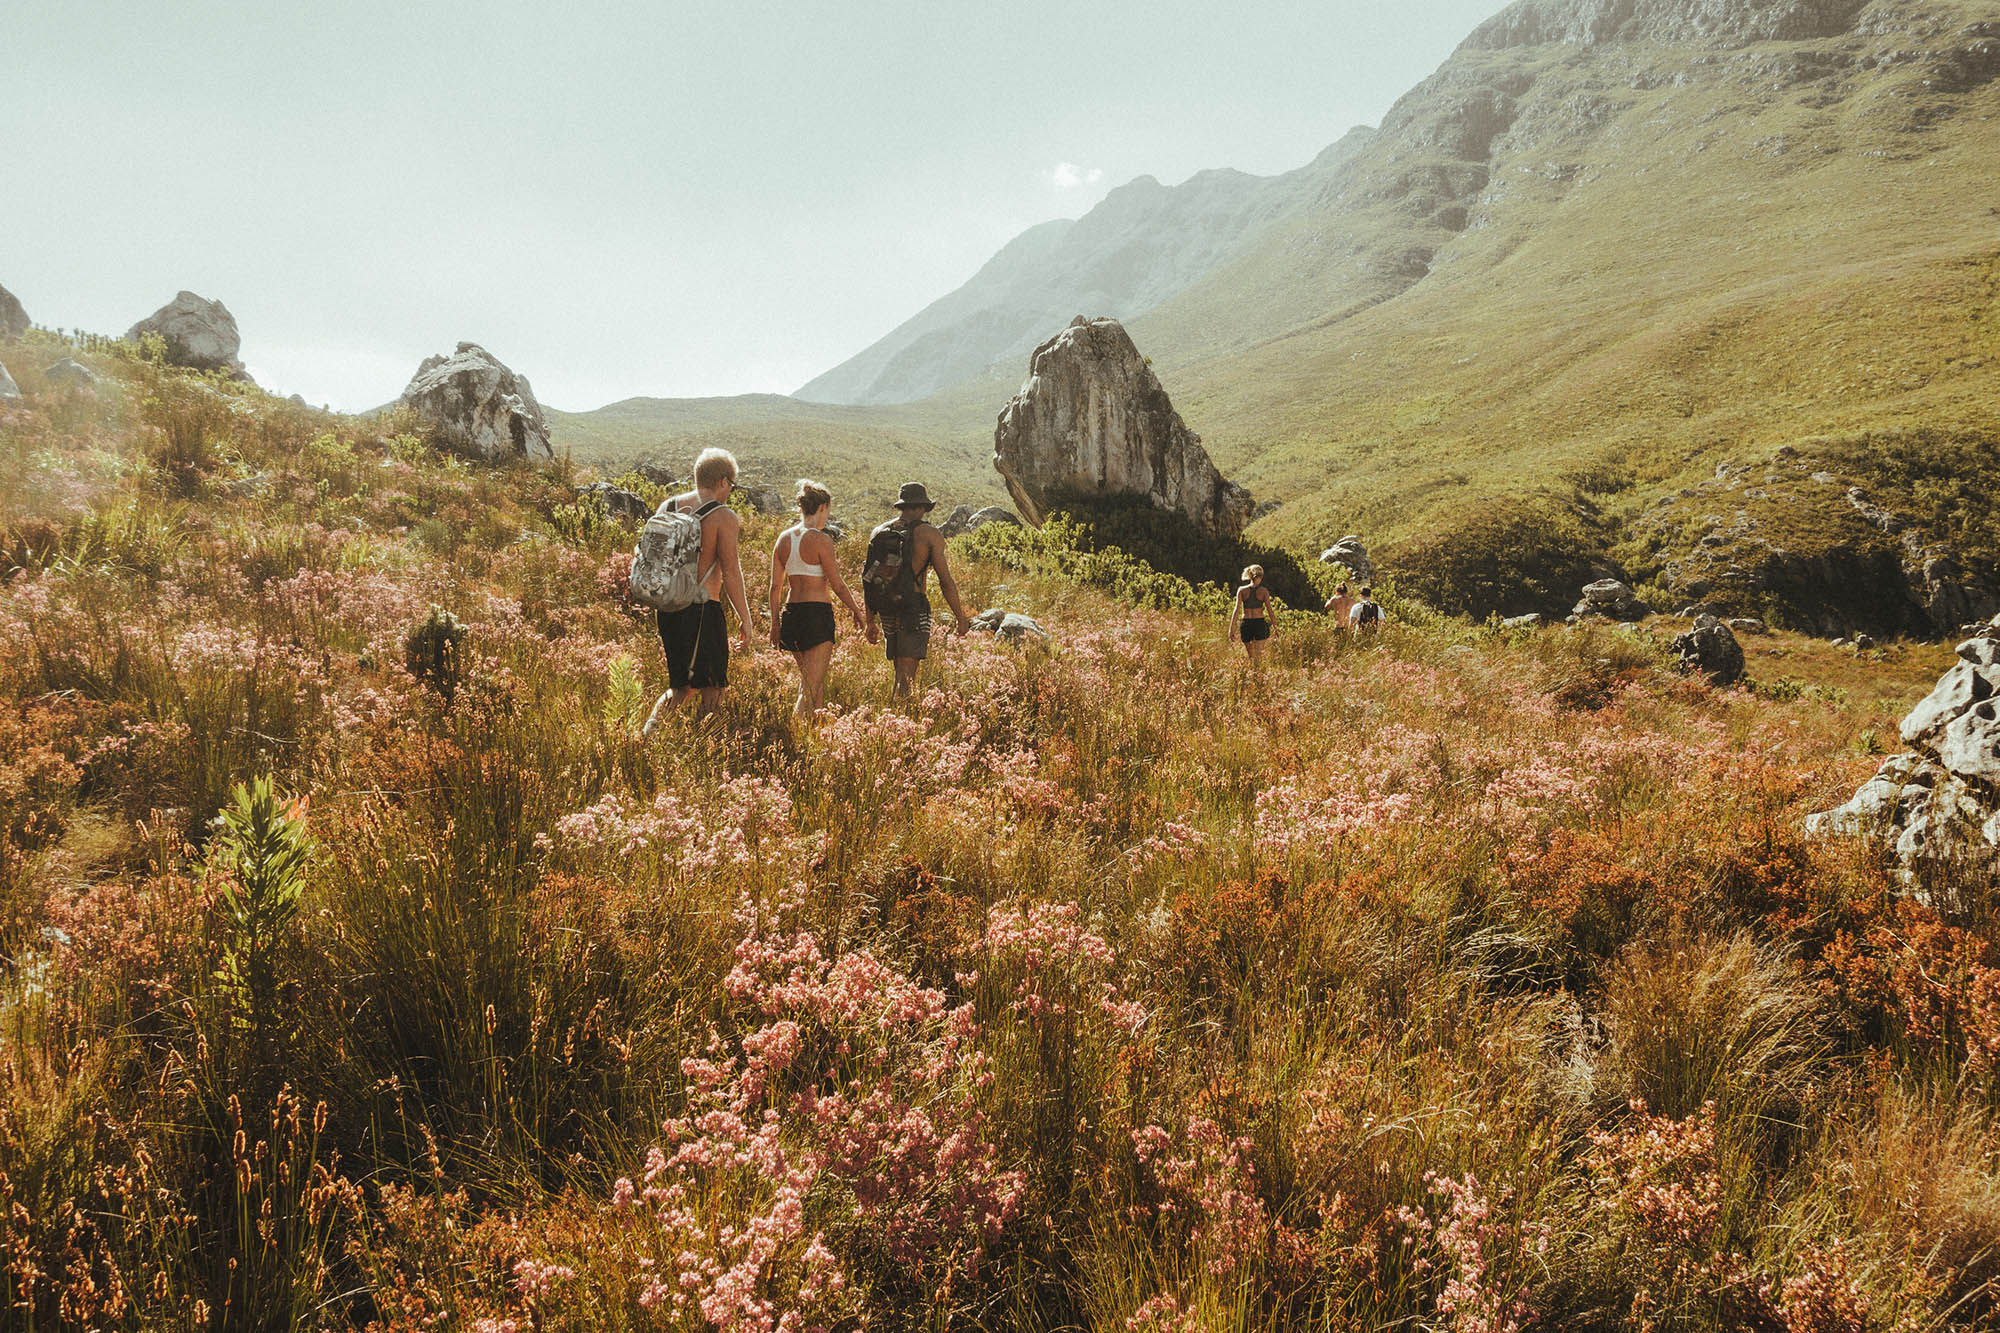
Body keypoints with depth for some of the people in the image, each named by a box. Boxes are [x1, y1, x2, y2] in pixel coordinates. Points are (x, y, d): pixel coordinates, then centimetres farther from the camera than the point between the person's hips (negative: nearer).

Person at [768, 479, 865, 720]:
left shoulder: (784, 538, 8)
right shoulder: (820, 540, -11)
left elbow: (775, 586, 10)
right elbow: (837, 585, -10)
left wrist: (775, 622, 16)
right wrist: (855, 610, 5)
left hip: (791, 611, 7)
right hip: (817, 613, -7)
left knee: (811, 681, 19)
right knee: (812, 686, -5)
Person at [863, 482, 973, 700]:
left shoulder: (878, 533, 9)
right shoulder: (930, 534, -4)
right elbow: (946, 581, -6)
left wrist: (870, 621, 18)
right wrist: (961, 618, 3)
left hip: (886, 610, 5)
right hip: (915, 609, -5)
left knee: (901, 670, 17)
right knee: (906, 676, -6)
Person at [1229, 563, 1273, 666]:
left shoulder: (1241, 590, -1)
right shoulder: (1264, 591, -2)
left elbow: (1237, 609, -6)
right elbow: (1269, 610, -2)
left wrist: (1232, 628, -7)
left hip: (1246, 624, 1)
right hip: (1260, 623, -1)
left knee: (1250, 655, 18)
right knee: (1259, 655, -1)